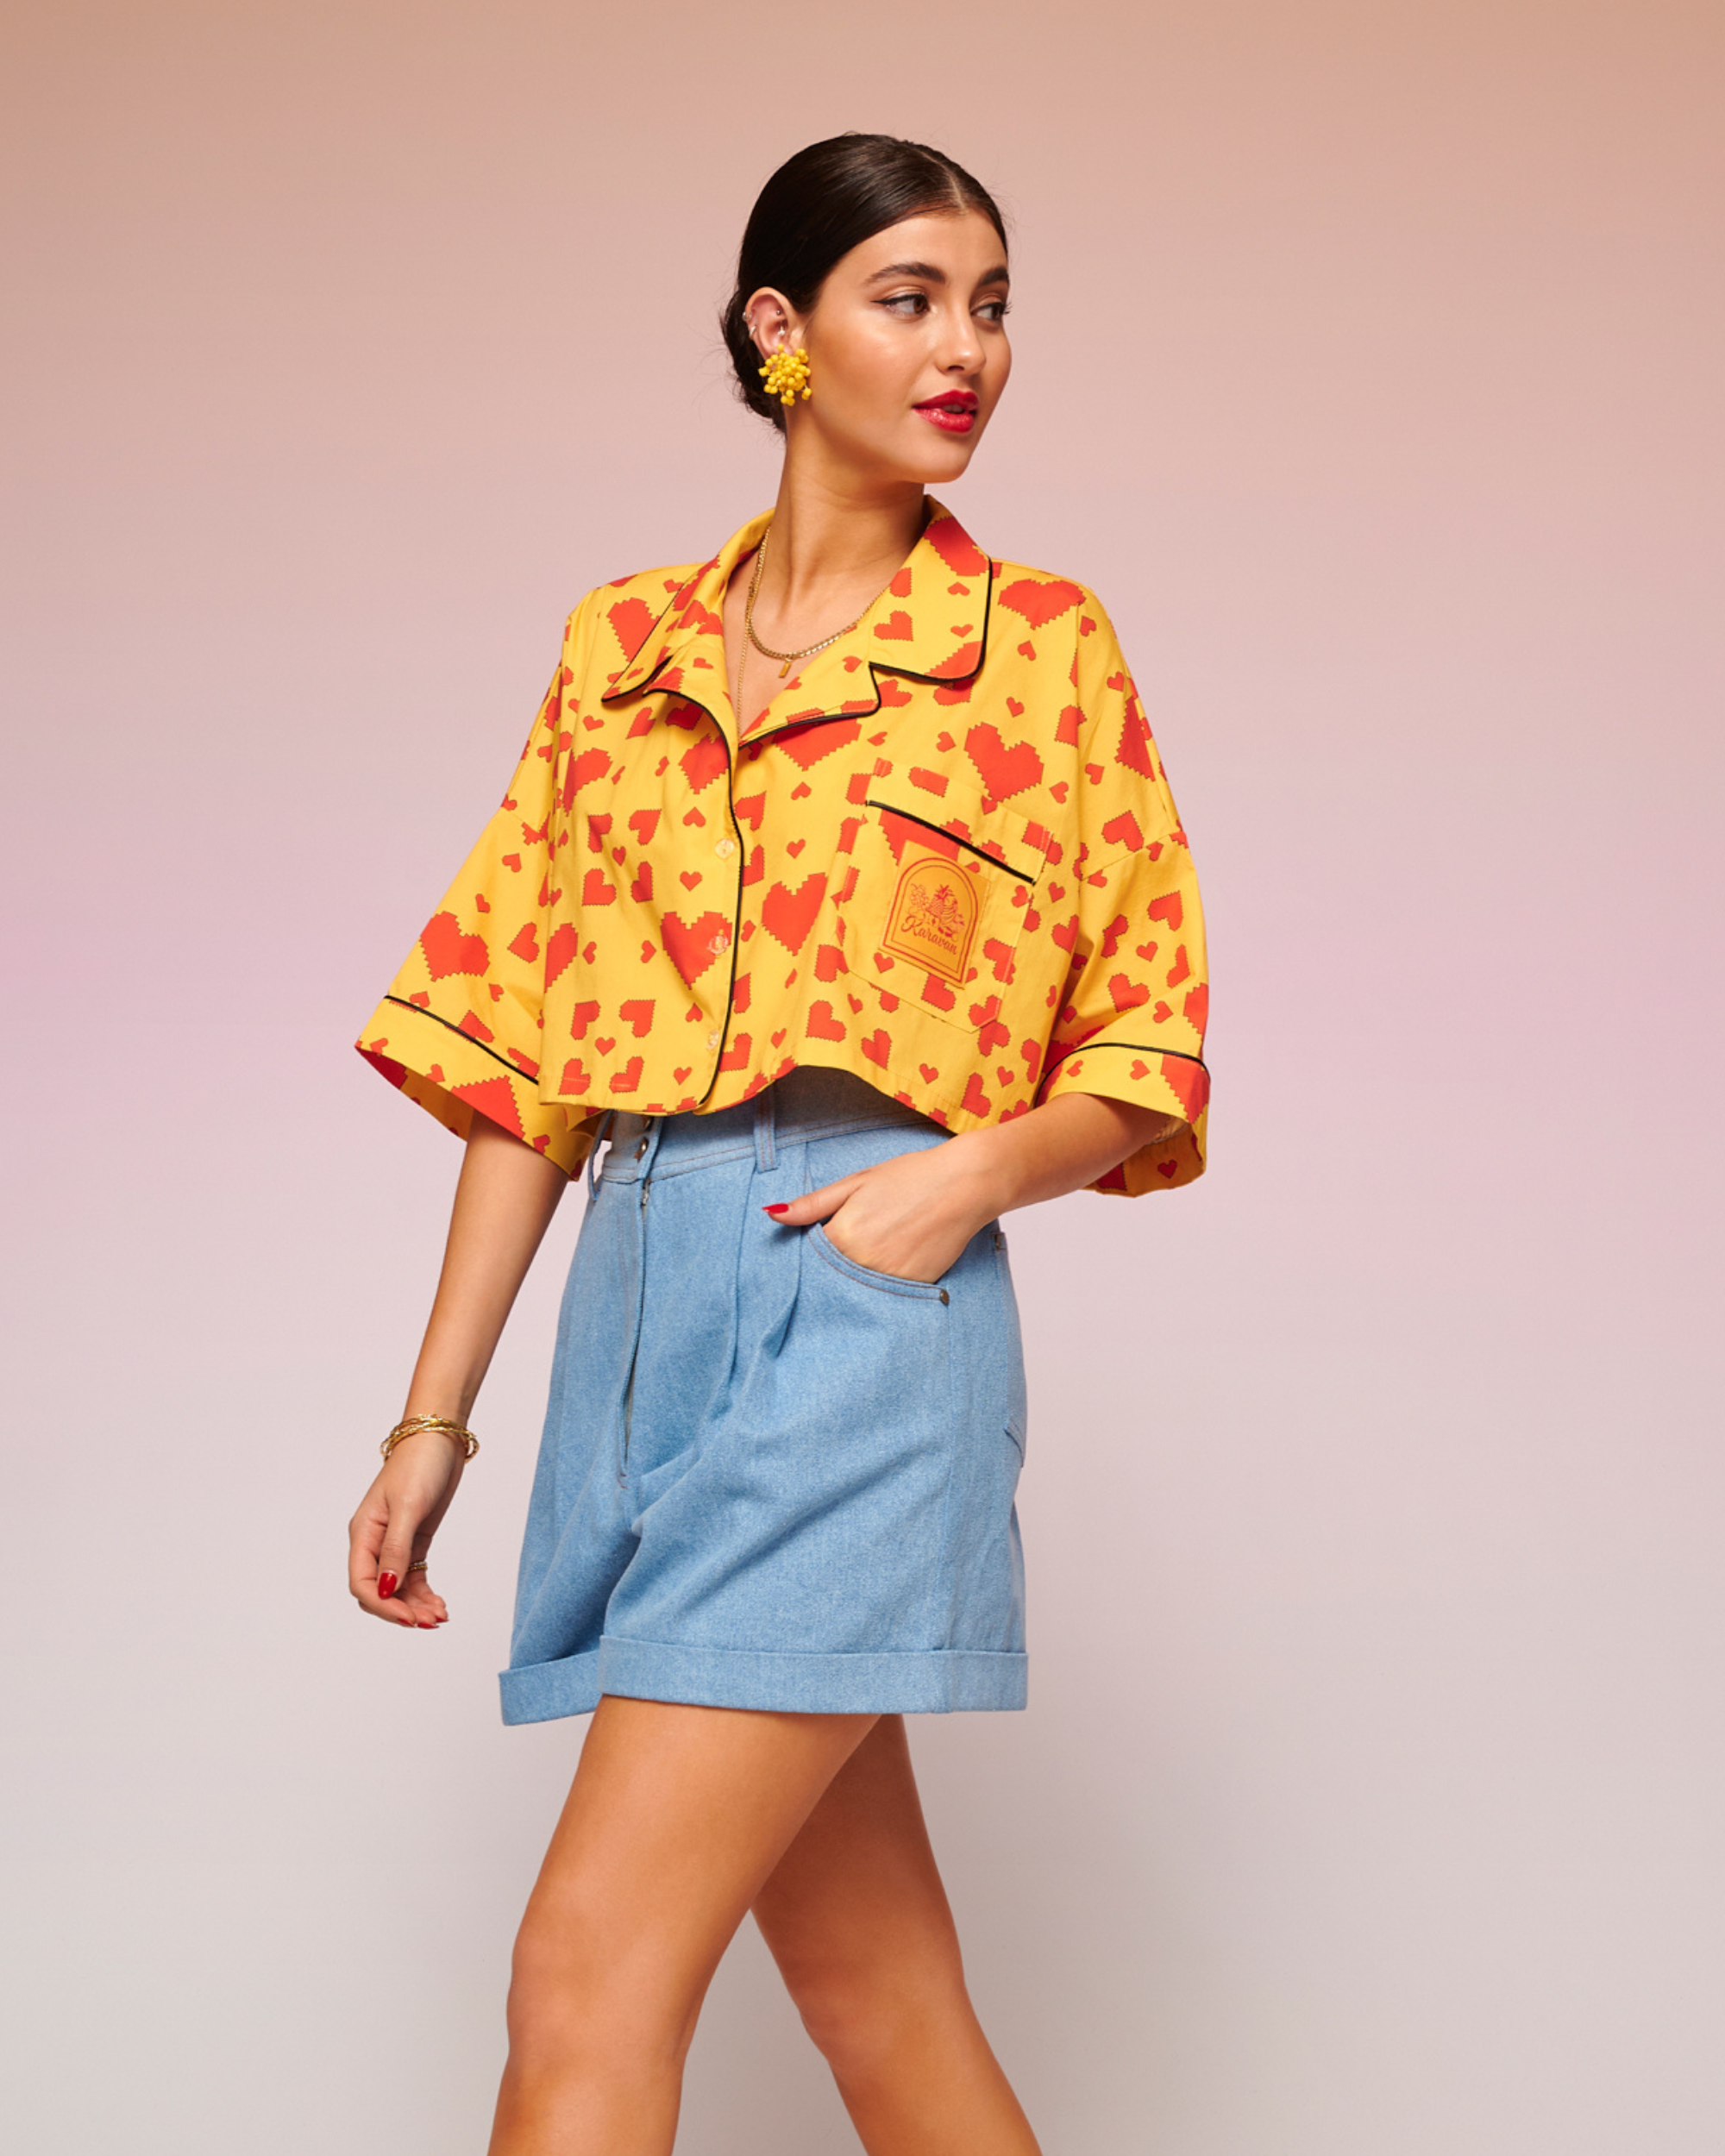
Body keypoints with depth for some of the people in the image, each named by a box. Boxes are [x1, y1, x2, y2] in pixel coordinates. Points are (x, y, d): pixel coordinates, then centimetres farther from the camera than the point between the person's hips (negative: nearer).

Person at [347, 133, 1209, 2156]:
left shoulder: (1045, 645, 4)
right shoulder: (622, 645, 14)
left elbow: (1148, 1057, 7)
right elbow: (521, 1048, 13)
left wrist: (976, 1168, -14)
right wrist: (435, 1412, 9)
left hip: (868, 1304, -4)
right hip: (643, 1293, 4)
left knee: (589, 1971, -11)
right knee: (871, 1978, 11)